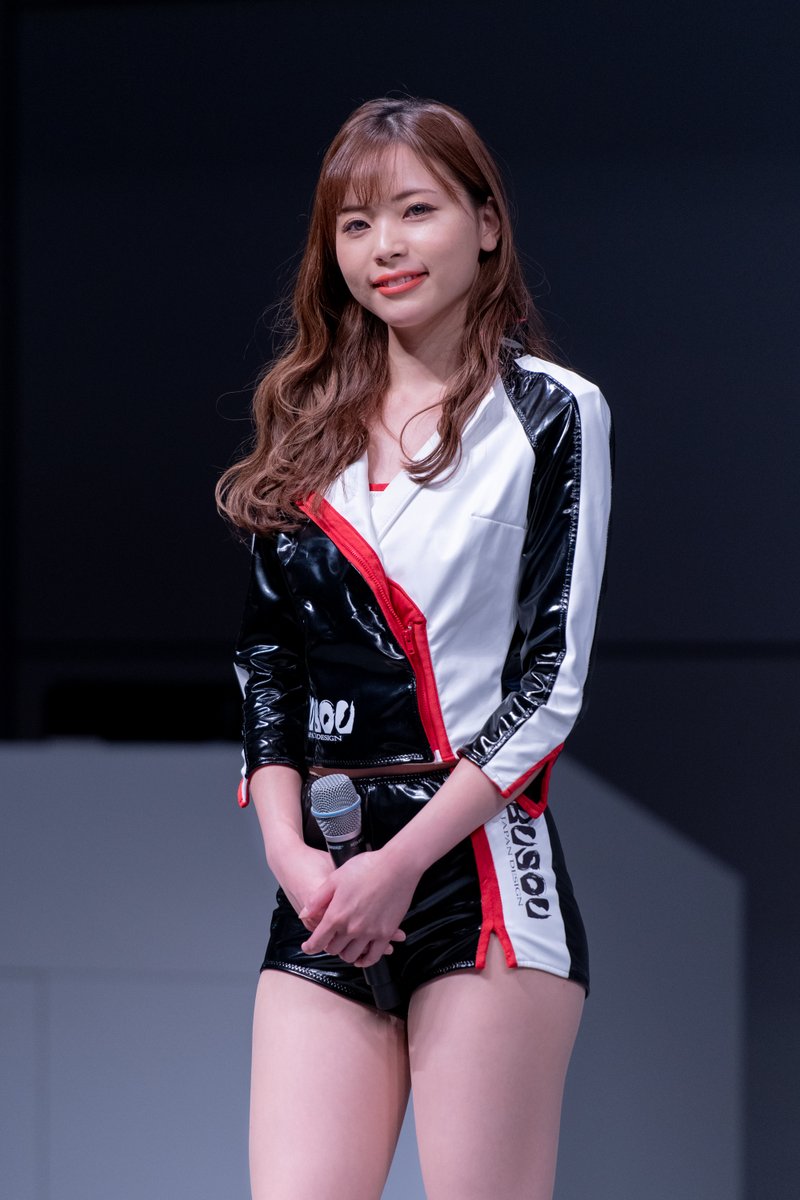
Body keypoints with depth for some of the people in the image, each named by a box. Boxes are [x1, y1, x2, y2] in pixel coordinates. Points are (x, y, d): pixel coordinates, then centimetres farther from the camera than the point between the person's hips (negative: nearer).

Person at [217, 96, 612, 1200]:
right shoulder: (309, 428, 16)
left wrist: (403, 860, -11)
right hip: (327, 887, 4)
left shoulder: (552, 415, 1)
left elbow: (553, 677, -5)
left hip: (483, 864, -4)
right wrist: (290, 849, -3)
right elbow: (266, 661, 13)